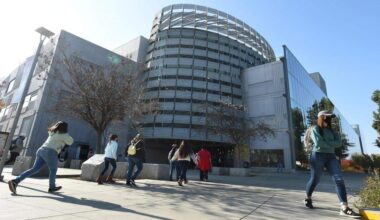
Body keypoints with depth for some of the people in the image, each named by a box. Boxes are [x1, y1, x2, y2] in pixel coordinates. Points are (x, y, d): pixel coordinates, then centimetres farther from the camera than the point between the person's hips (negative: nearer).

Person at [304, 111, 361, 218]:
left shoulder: (331, 131, 14)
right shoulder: (315, 129, -3)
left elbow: (339, 142, -1)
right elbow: (318, 142, -17)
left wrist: (326, 143, -12)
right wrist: (331, 144, -6)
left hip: (331, 156, 5)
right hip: (318, 155, -5)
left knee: (339, 180, -9)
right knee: (314, 180, 5)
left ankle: (344, 208, -11)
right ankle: (308, 198, 27)